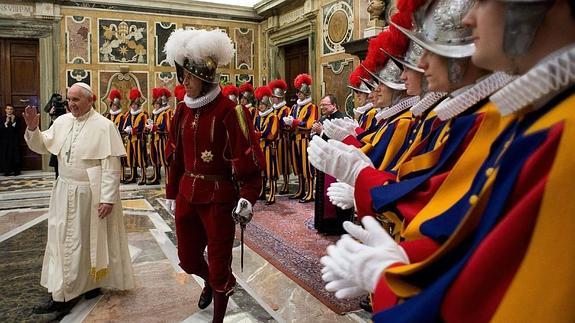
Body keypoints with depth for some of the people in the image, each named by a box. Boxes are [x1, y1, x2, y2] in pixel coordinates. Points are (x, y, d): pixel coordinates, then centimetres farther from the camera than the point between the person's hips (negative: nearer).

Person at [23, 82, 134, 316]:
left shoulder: (103, 126, -13)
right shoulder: (62, 122, 4)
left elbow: (111, 166, -15)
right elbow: (42, 147, 13)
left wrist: (108, 198, -18)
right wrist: (32, 128, -7)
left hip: (91, 193, -6)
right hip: (65, 191, 6)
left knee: (90, 240, 6)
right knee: (63, 239, 11)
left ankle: (92, 283, 21)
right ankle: (61, 294, 23)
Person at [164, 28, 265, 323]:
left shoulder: (230, 112, -15)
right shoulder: (182, 112, 5)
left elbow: (249, 160, -16)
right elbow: (177, 157, 12)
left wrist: (247, 198, -24)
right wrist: (172, 193, 16)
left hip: (219, 198, -6)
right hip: (187, 196, 6)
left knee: (219, 265, 7)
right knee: (188, 259, 20)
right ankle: (209, 282, 54)